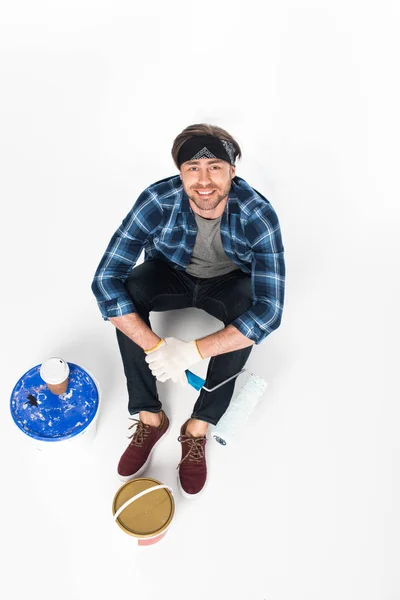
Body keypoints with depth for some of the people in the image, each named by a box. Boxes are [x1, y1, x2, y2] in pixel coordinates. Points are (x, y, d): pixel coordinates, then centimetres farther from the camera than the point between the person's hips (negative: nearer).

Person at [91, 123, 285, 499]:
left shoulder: (259, 216, -31)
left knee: (250, 310, -34)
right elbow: (104, 281, -31)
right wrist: (156, 347, -41)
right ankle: (149, 419, -15)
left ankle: (198, 428, -19)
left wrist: (193, 351, -45)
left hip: (229, 283, -1)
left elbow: (270, 311, -37)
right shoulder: (157, 201, -29)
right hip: (171, 274, 1)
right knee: (125, 291, -29)